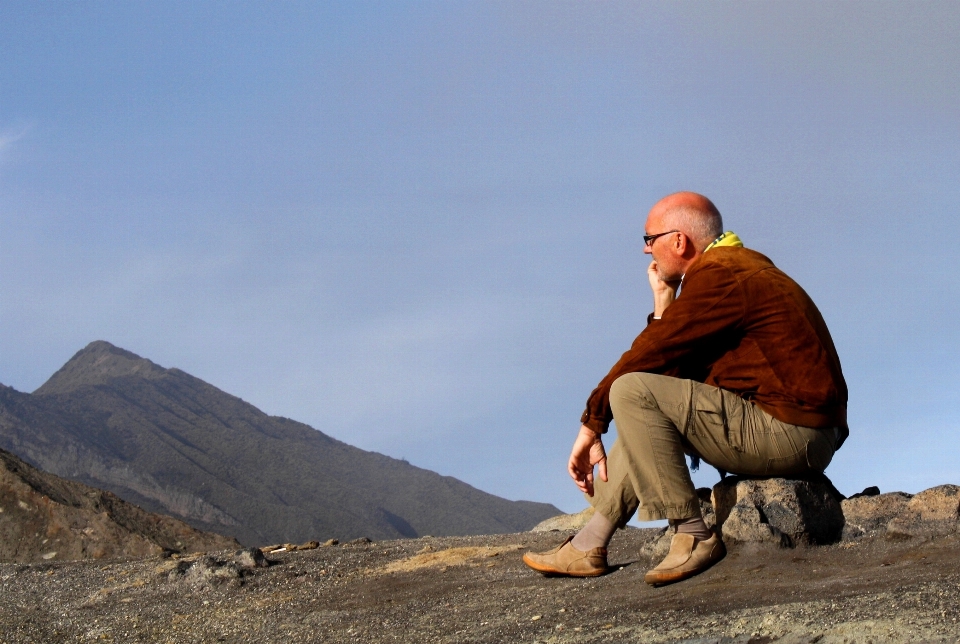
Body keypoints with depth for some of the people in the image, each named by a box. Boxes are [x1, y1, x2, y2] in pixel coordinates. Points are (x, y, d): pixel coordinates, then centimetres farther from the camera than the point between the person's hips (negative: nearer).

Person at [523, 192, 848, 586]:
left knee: (633, 392, -16)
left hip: (788, 434, -11)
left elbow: (650, 354, -12)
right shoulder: (739, 267, 19)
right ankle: (589, 546, 17)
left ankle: (694, 537, -15)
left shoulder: (717, 277, -13)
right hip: (806, 436, 11)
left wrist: (590, 428, -4)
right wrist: (664, 299, 11)